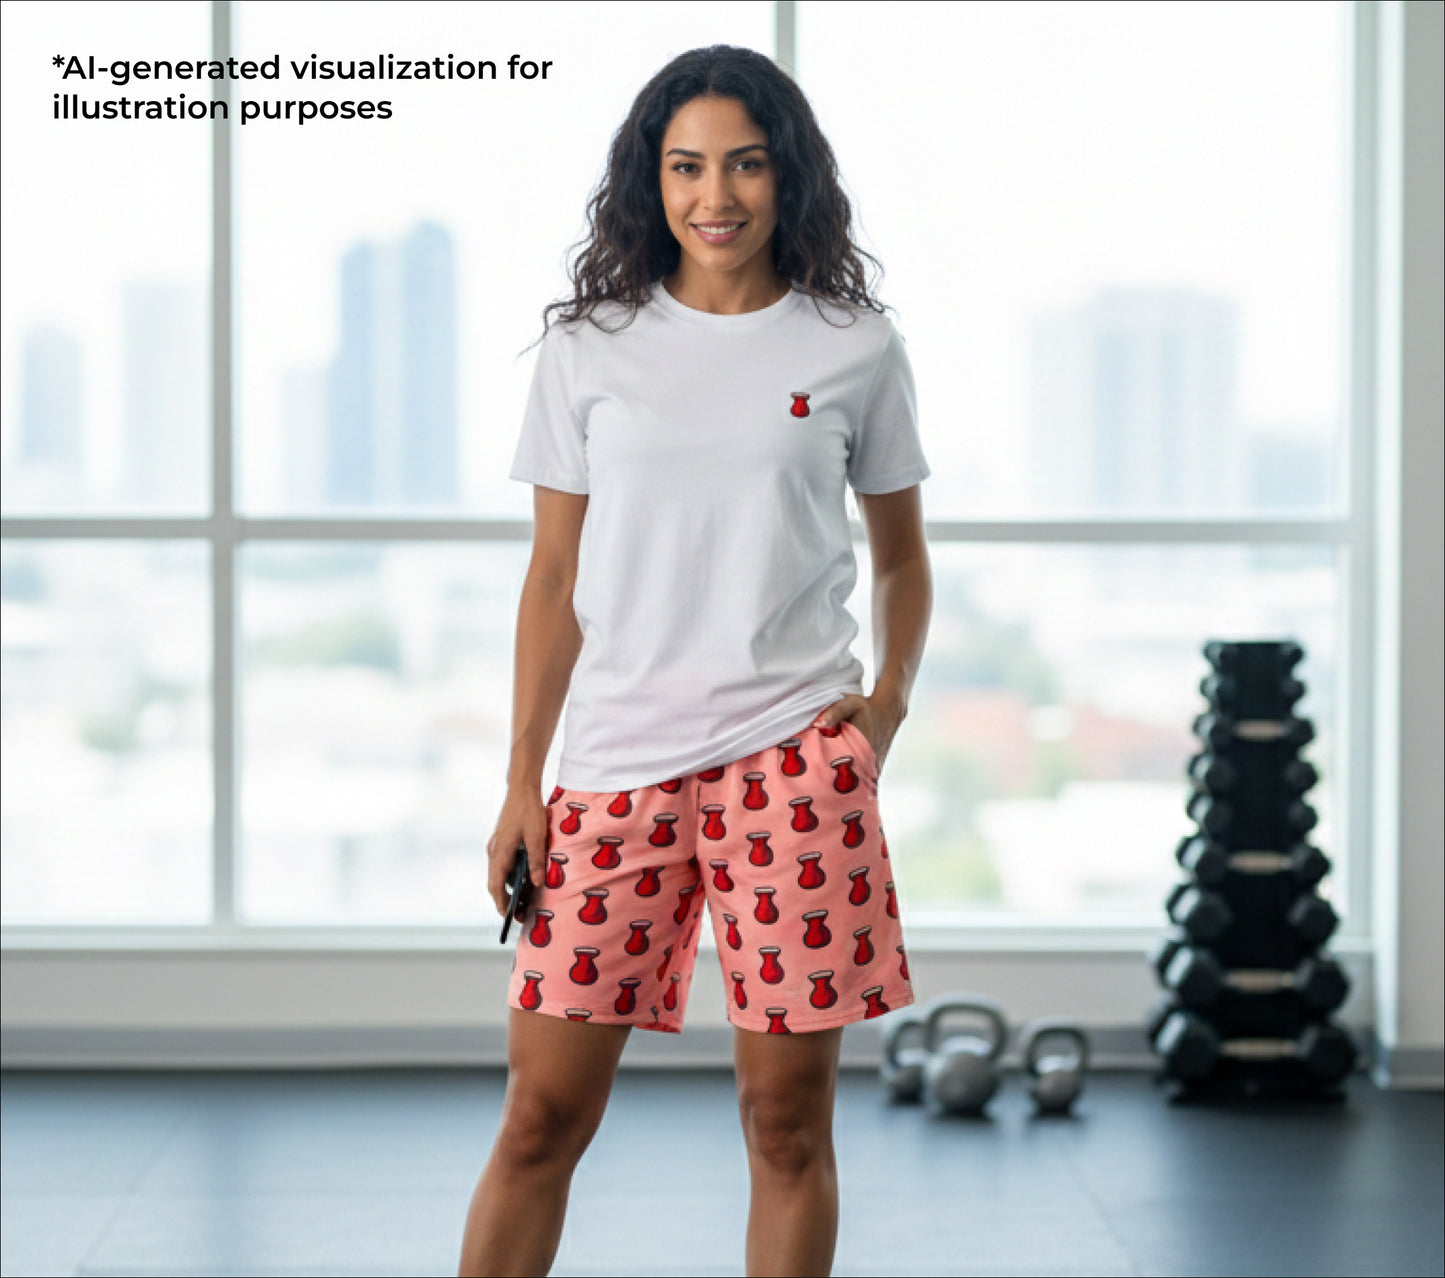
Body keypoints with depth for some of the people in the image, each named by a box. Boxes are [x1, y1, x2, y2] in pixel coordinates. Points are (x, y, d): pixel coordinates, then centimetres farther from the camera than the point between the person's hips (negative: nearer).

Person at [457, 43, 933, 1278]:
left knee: (787, 1115, 2)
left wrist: (889, 699, -1)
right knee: (544, 1109, 0)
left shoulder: (854, 348, 7)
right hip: (617, 760, 1)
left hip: (793, 751, -1)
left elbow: (902, 556, 17)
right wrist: (521, 785, 6)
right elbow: (554, 578, 11)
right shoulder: (590, 348, 8)